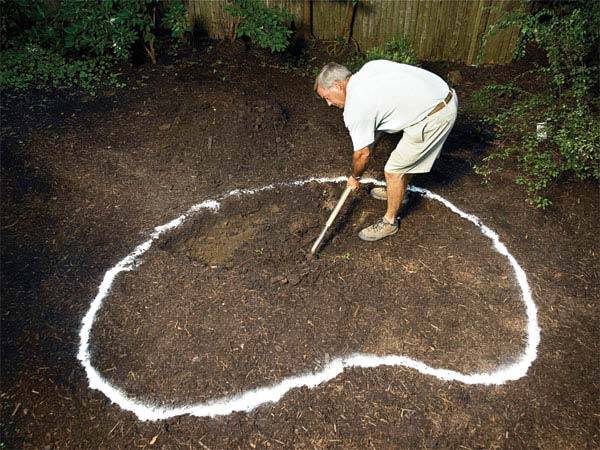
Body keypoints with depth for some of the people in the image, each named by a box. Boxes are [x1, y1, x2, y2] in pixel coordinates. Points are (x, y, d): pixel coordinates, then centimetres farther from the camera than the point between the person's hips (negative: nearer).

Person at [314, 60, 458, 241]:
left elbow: (363, 154, -5)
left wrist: (354, 177, 15)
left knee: (393, 171, 2)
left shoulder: (355, 108, -14)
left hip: (434, 117, -10)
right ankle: (397, 191, 51)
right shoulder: (368, 68, 8)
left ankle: (390, 222, 19)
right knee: (407, 155, 28)